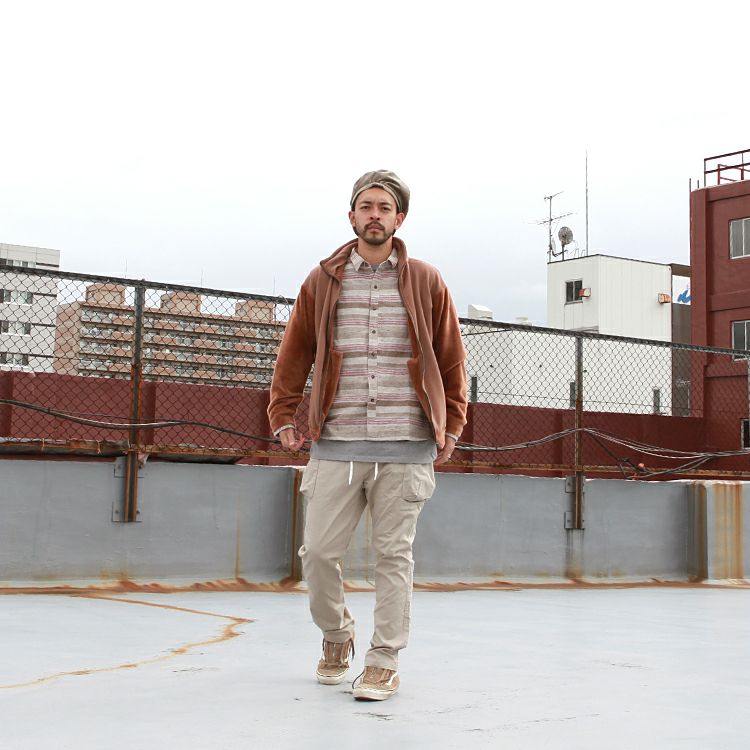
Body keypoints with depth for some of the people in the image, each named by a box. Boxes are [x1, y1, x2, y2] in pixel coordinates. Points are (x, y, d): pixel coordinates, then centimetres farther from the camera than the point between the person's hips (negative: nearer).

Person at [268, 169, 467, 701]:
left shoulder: (426, 283, 6)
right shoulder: (322, 282, 9)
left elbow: (451, 358, 10)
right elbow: (294, 355, 14)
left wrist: (450, 426, 8)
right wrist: (284, 417, 9)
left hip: (406, 447, -1)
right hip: (336, 445, 1)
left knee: (394, 555, 2)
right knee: (318, 551, 2)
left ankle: (385, 661, 13)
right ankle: (337, 636, 29)